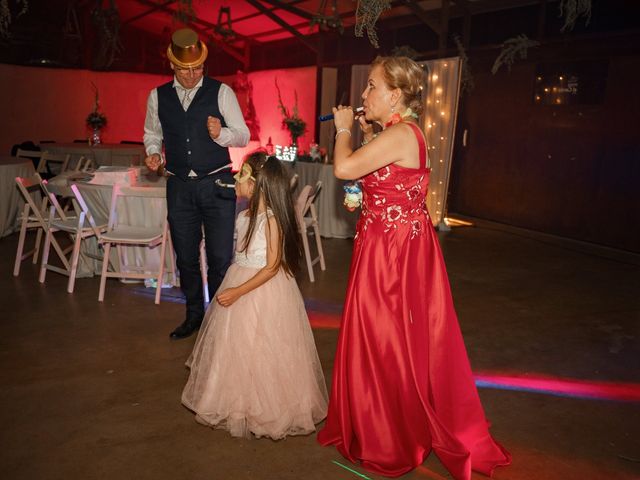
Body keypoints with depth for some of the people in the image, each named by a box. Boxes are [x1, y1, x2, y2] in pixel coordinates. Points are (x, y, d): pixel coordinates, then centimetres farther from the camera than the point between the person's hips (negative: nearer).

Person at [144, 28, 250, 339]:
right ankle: (194, 315, 31)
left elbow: (243, 136, -3)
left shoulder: (221, 92, -2)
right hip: (179, 186, 3)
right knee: (186, 256, 13)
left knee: (220, 257, -3)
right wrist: (153, 152, -2)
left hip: (217, 185, -3)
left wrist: (221, 134, -23)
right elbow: (152, 134, 19)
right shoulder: (158, 96, 7)